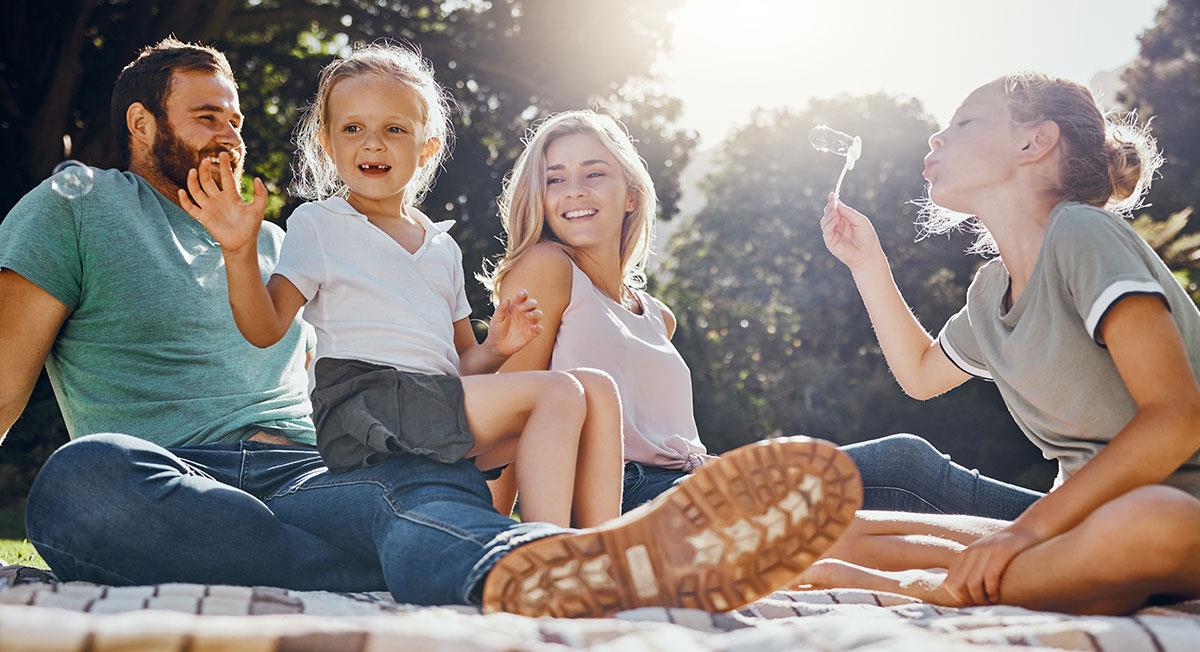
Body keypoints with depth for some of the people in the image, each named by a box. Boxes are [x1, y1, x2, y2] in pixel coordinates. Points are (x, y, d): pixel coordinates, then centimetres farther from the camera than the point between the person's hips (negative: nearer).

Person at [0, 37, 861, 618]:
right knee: (87, 474, -39)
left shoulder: (282, 245, 31)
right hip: (170, 481, -4)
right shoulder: (75, 209, 16)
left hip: (305, 479, 4)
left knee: (433, 487, -28)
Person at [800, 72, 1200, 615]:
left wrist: (1029, 526, -26)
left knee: (1146, 523, -44)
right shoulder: (991, 290, 10)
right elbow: (921, 373, 31)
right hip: (1088, 518, 7)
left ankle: (908, 586, -23)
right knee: (835, 538, -5)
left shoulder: (1082, 234, -13)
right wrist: (866, 263, 21)